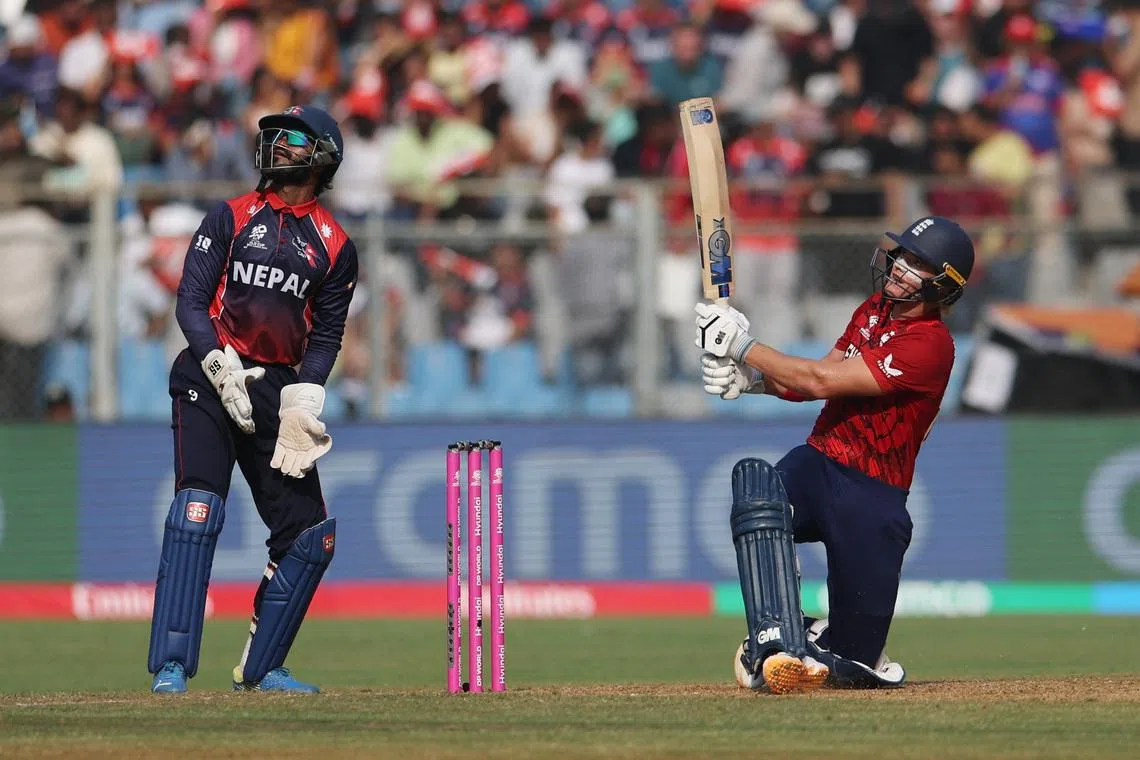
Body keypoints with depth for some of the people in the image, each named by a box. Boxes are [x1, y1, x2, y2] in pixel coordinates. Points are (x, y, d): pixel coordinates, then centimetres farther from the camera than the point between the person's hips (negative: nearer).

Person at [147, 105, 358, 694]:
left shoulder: (335, 246, 11)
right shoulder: (231, 217, 6)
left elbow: (326, 334, 7)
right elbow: (190, 302, 0)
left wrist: (303, 403, -10)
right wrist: (222, 368, -16)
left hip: (278, 391, 3)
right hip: (210, 379, -3)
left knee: (308, 531, -1)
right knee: (197, 510, -18)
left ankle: (261, 668, 13)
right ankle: (171, 666, -22)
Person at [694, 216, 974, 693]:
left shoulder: (930, 345, -16)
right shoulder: (872, 312, 12)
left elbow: (823, 380, -19)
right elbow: (816, 379, 12)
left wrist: (743, 345, -13)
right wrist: (750, 379, -7)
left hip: (872, 495, -5)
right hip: (816, 465, 5)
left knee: (856, 663, -4)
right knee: (756, 486, -34)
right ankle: (777, 645, -37)